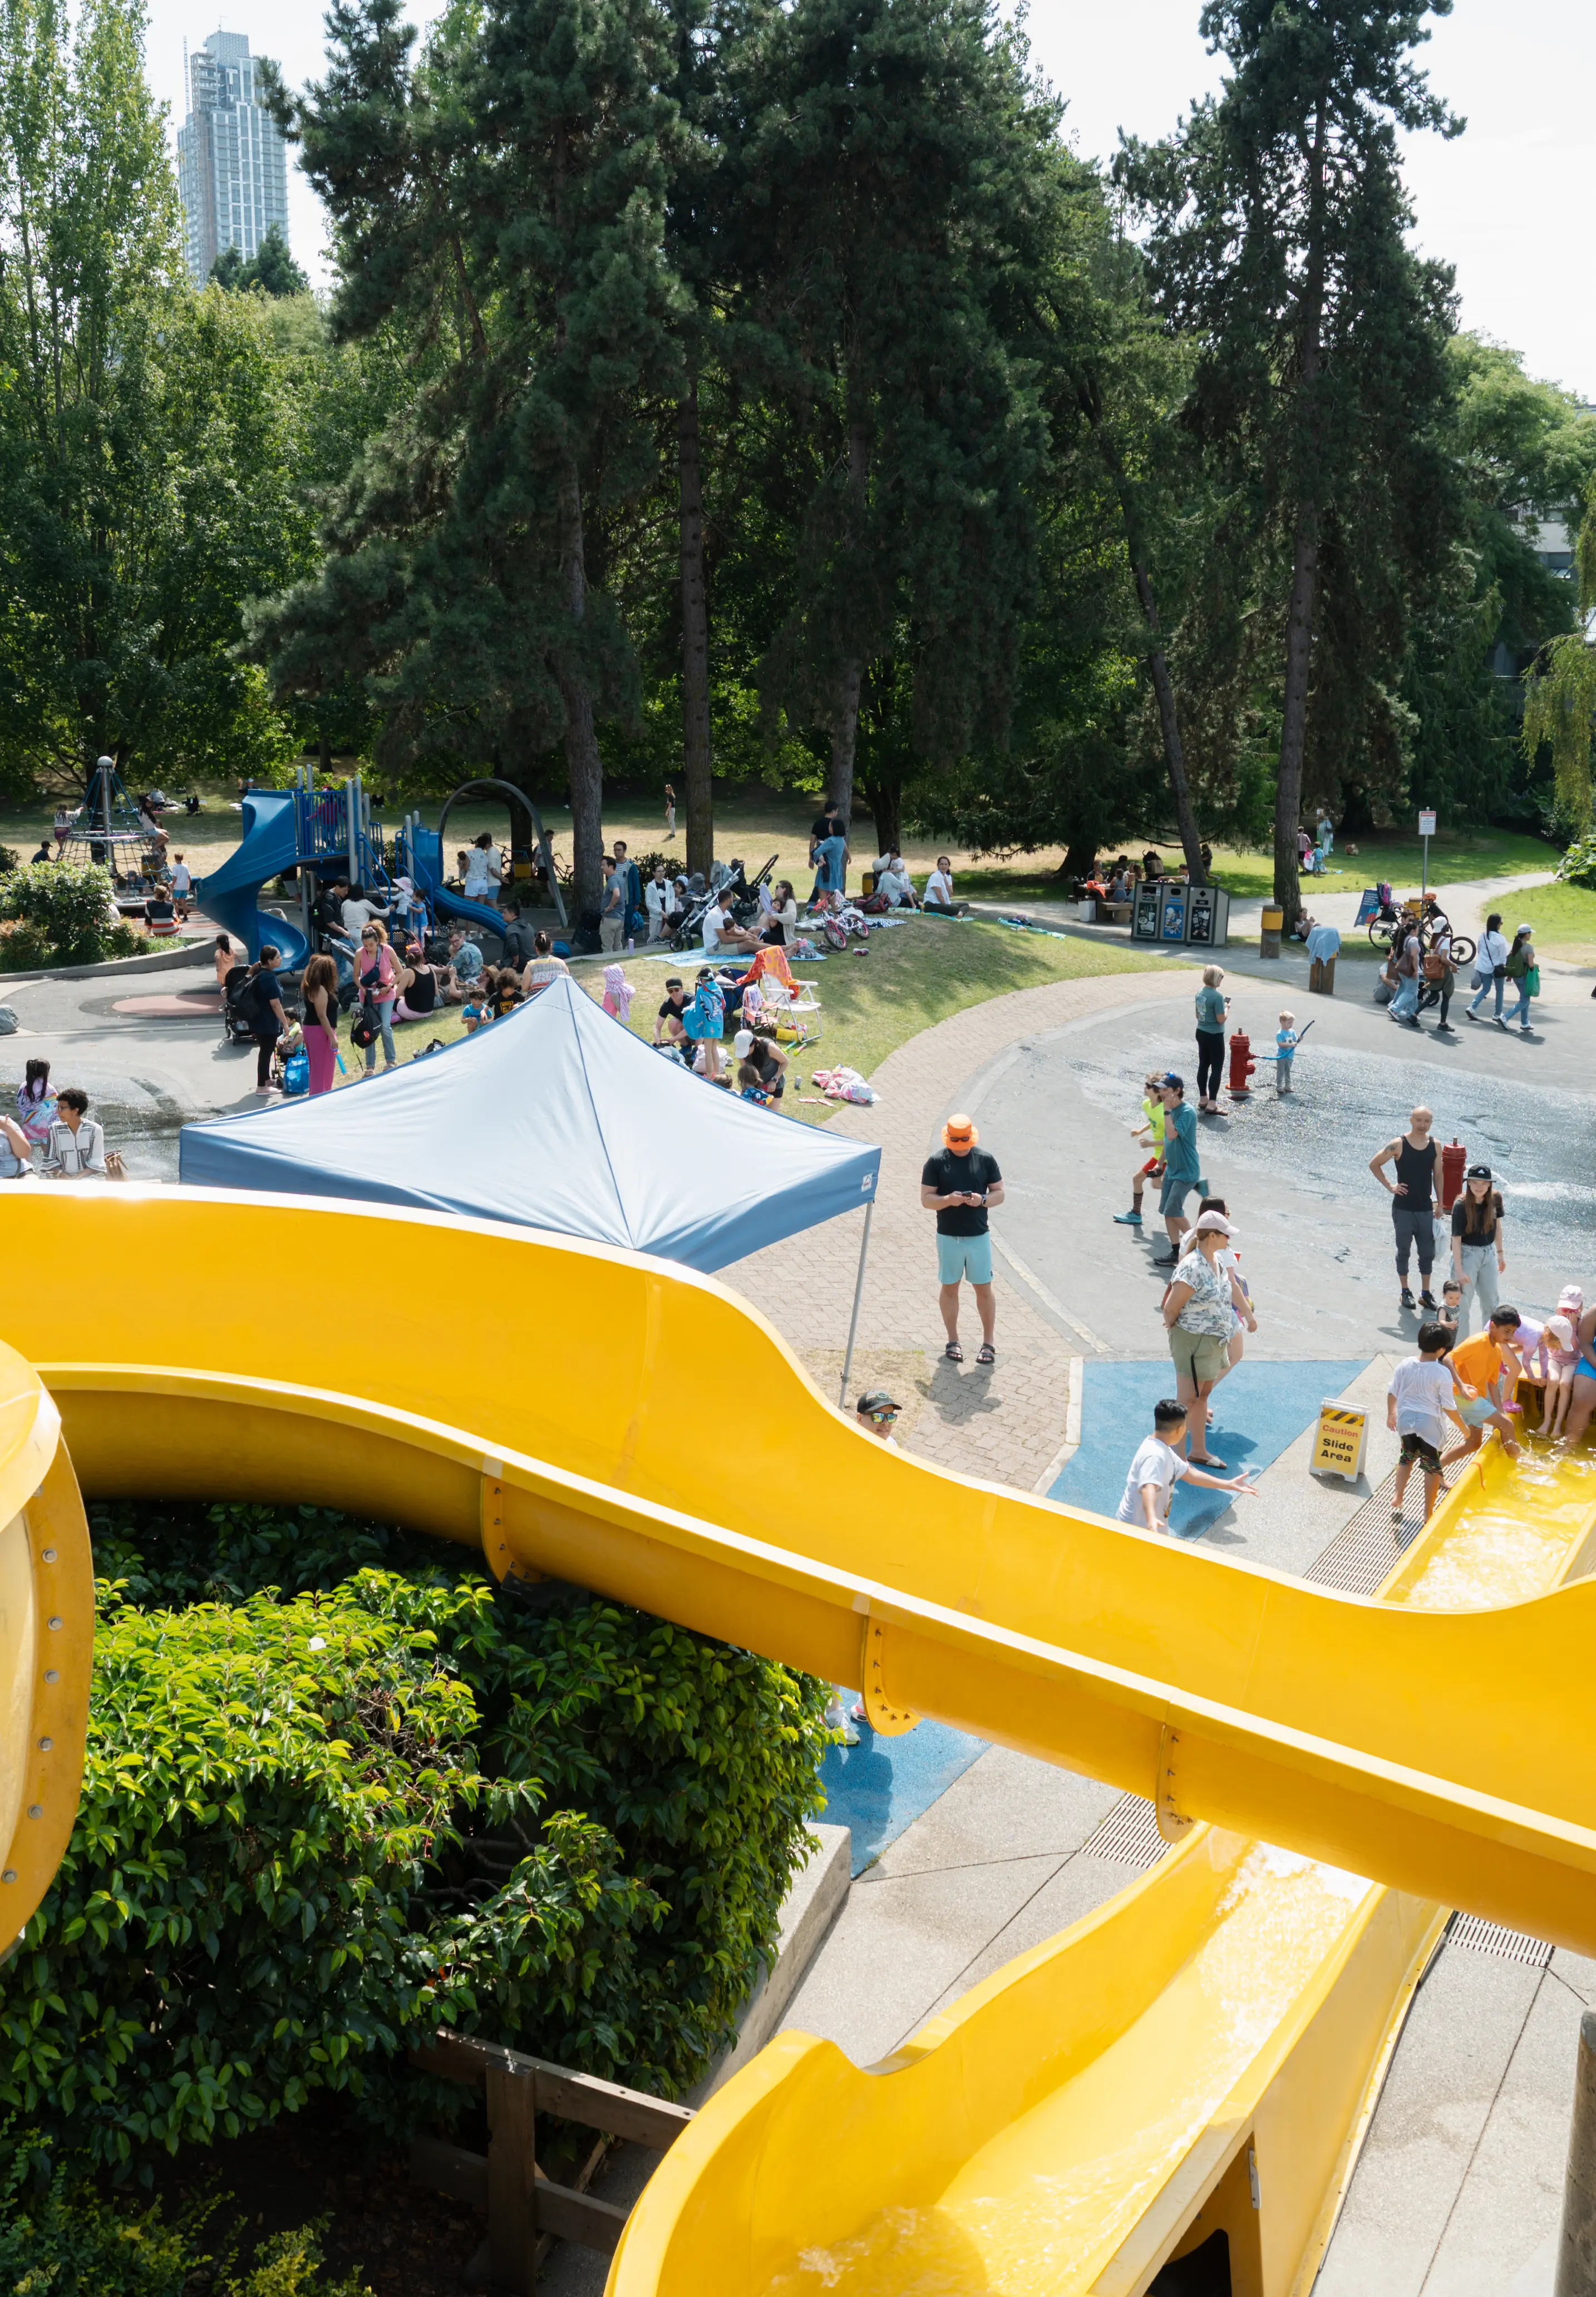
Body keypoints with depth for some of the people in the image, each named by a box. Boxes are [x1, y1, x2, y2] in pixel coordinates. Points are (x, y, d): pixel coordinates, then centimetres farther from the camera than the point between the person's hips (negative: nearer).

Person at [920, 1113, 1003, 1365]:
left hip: (979, 1235, 0)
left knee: (984, 1289, 6)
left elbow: (999, 1193, 3)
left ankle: (989, 1343, 16)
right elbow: (926, 1199, -5)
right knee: (950, 1287, 10)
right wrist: (948, 1200, -24)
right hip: (948, 1237, 0)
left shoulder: (985, 1159, -2)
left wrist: (983, 1200, -18)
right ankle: (953, 1342, 21)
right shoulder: (936, 1162, -5)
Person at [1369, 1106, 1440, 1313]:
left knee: (1428, 1253, 9)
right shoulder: (1398, 1145, -11)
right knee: (1404, 1252, 9)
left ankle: (1425, 1293, 22)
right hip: (1403, 1209, -3)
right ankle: (1406, 1292, 21)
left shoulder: (1435, 1146, 0)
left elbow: (1438, 1176, 7)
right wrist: (1389, 1186, -6)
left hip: (1426, 1209, 3)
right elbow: (1374, 1164, -2)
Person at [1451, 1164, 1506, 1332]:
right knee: (1463, 1302, -3)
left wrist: (1500, 1253, 13)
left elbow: (1497, 1226, 7)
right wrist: (1459, 1270, -24)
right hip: (1467, 1254, -5)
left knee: (1491, 1301, 16)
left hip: (1488, 1253, 5)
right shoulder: (1461, 1206, -22)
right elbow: (1456, 1239, -22)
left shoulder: (1495, 1198, -8)